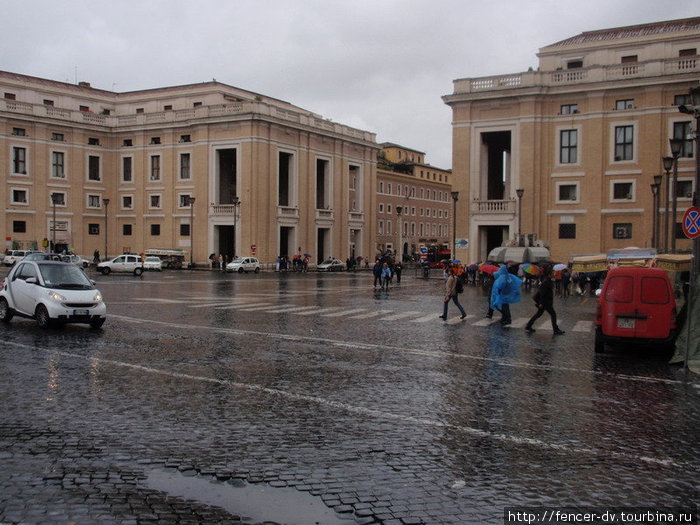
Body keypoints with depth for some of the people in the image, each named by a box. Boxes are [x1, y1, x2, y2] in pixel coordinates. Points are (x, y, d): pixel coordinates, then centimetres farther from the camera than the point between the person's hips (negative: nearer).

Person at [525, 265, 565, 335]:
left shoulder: (548, 280, 11)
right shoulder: (546, 281, -20)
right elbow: (542, 292, -23)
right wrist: (541, 303, -23)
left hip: (547, 302, 10)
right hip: (545, 302, -10)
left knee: (539, 313, 16)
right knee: (553, 314, -3)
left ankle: (528, 326, 22)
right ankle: (556, 330, 3)